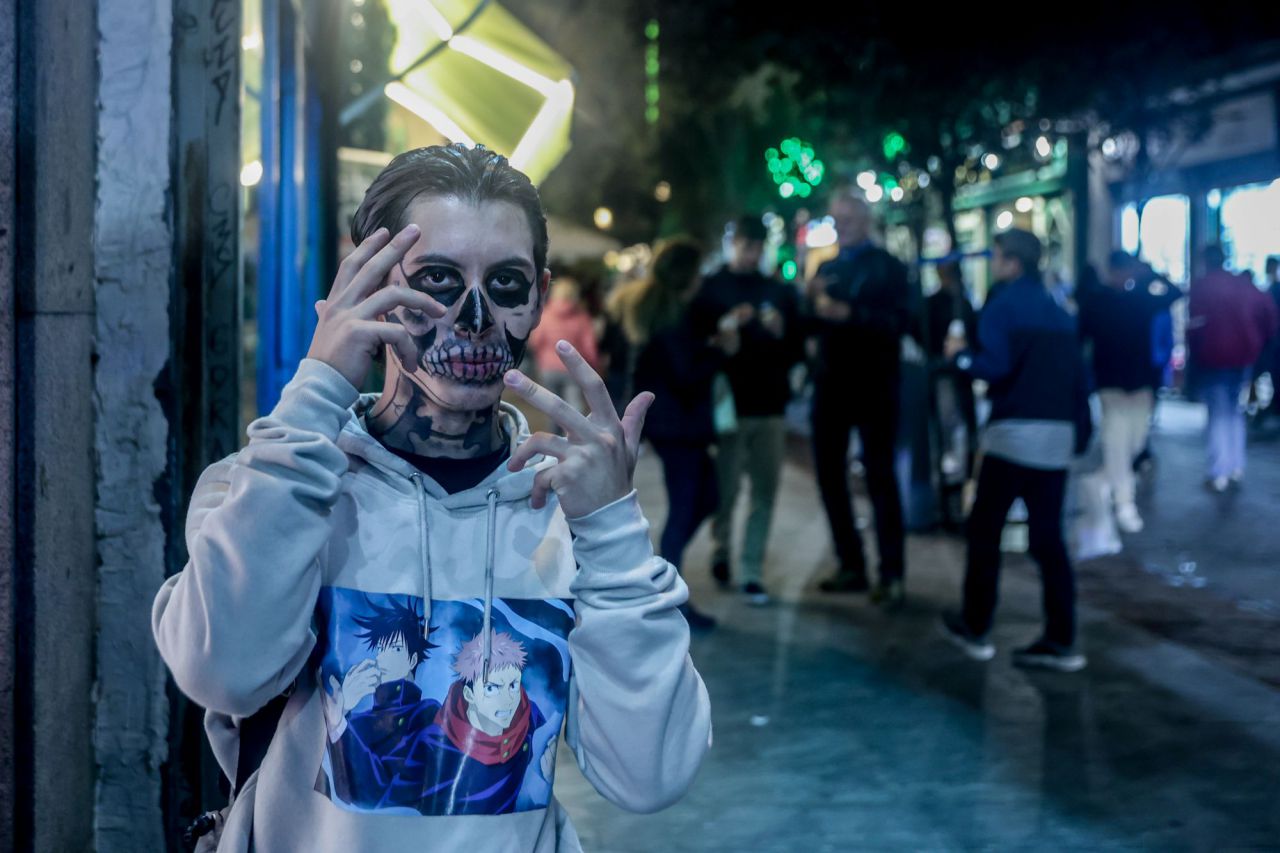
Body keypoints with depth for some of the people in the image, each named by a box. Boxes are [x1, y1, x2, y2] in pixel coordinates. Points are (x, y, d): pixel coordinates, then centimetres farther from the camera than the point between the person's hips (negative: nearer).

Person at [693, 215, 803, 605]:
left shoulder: (780, 291, 12)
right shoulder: (709, 288, 4)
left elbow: (797, 350, 12)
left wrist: (782, 334, -9)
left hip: (770, 407, 3)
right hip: (728, 405, -3)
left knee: (765, 494, 1)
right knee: (725, 489, -2)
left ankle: (752, 573, 8)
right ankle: (720, 547, 26)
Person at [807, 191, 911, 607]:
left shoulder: (888, 267, -3)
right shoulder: (827, 268, 14)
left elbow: (899, 320, -16)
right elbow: (812, 324, 9)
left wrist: (848, 313, -25)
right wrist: (813, 303, -11)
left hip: (873, 386, -6)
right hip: (831, 384, 6)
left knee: (879, 475, -4)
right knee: (830, 473, 6)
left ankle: (891, 574, -1)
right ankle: (851, 565, 15)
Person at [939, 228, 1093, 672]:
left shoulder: (1002, 306, -6)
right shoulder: (1059, 312, 14)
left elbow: (994, 367, -17)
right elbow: (1079, 379, 14)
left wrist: (962, 356, 1)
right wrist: (1080, 433, 18)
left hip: (1015, 433, -6)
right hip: (1059, 436, 6)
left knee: (984, 530, 6)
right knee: (1048, 538, 7)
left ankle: (975, 628, 12)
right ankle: (1060, 641, 4)